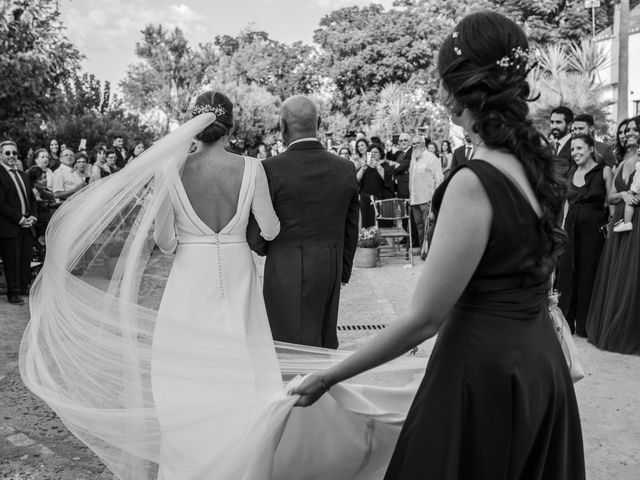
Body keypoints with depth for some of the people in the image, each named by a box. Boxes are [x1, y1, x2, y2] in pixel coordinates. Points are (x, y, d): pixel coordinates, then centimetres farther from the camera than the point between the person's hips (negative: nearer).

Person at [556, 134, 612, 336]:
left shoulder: (604, 171, -2)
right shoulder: (572, 174, 13)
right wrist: (562, 229, 8)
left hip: (593, 228, -5)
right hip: (571, 228, 5)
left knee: (588, 275, 2)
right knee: (566, 273, 6)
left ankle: (585, 325, 14)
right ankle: (566, 322, 18)